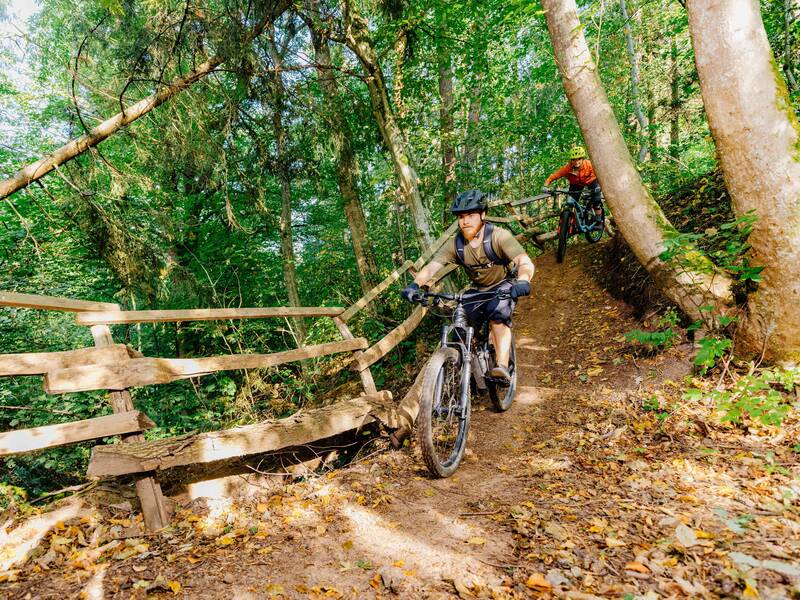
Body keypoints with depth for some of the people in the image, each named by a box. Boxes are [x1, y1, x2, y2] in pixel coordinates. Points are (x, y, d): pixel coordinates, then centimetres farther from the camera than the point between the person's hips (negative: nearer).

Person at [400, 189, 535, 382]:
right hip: (478, 290, 4)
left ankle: (502, 367, -30)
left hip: (504, 286, -4)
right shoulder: (455, 244, -14)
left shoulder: (499, 236, -25)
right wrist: (415, 284, -45)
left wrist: (523, 281, -61)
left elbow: (525, 262, -38)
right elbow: (431, 267, -24)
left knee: (498, 316, -33)